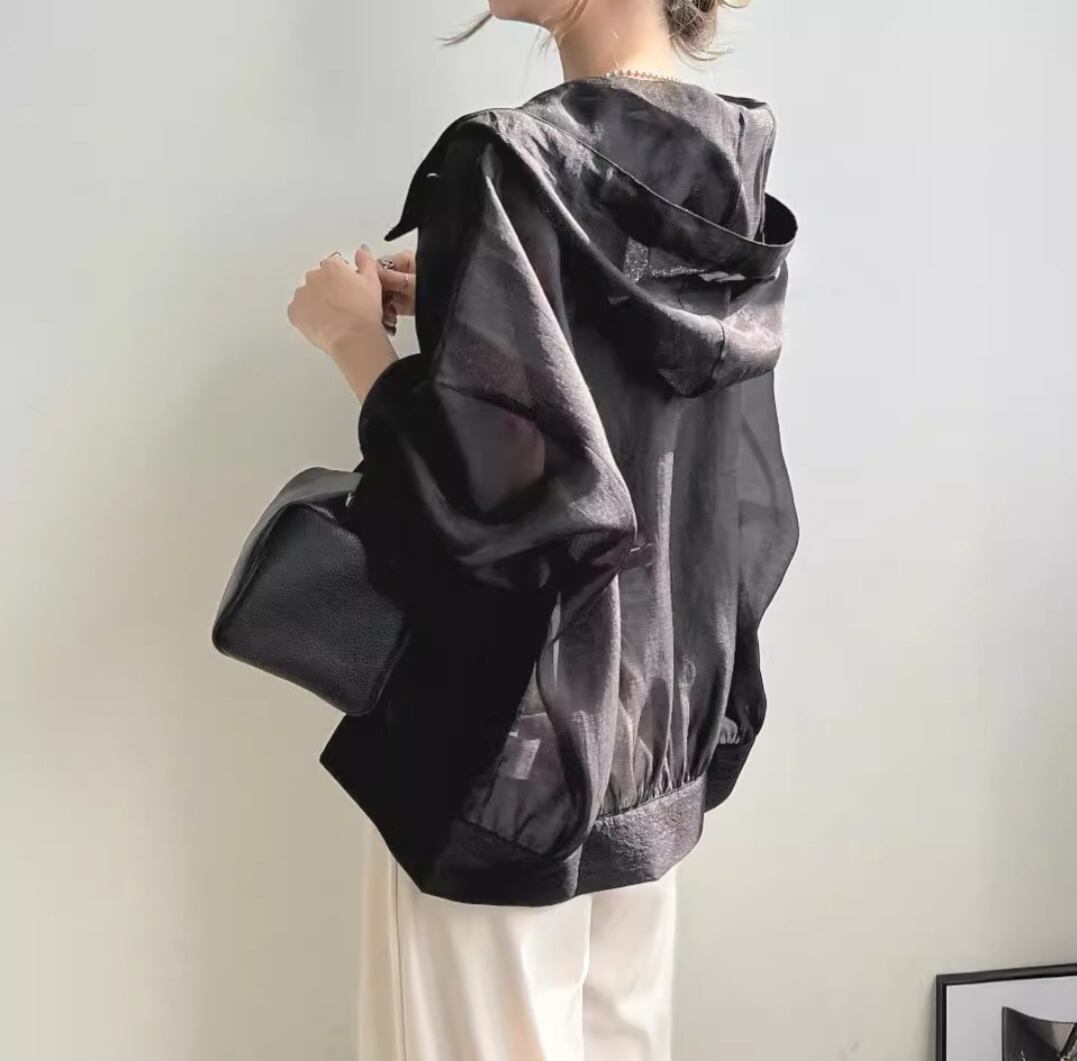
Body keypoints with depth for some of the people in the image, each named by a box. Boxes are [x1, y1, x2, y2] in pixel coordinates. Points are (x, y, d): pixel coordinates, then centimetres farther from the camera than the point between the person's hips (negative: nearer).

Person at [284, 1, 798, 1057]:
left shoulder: (514, 161, -19)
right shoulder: (730, 163, 4)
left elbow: (486, 481, -25)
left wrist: (356, 338, -9)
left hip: (513, 708, -8)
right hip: (665, 694, 8)